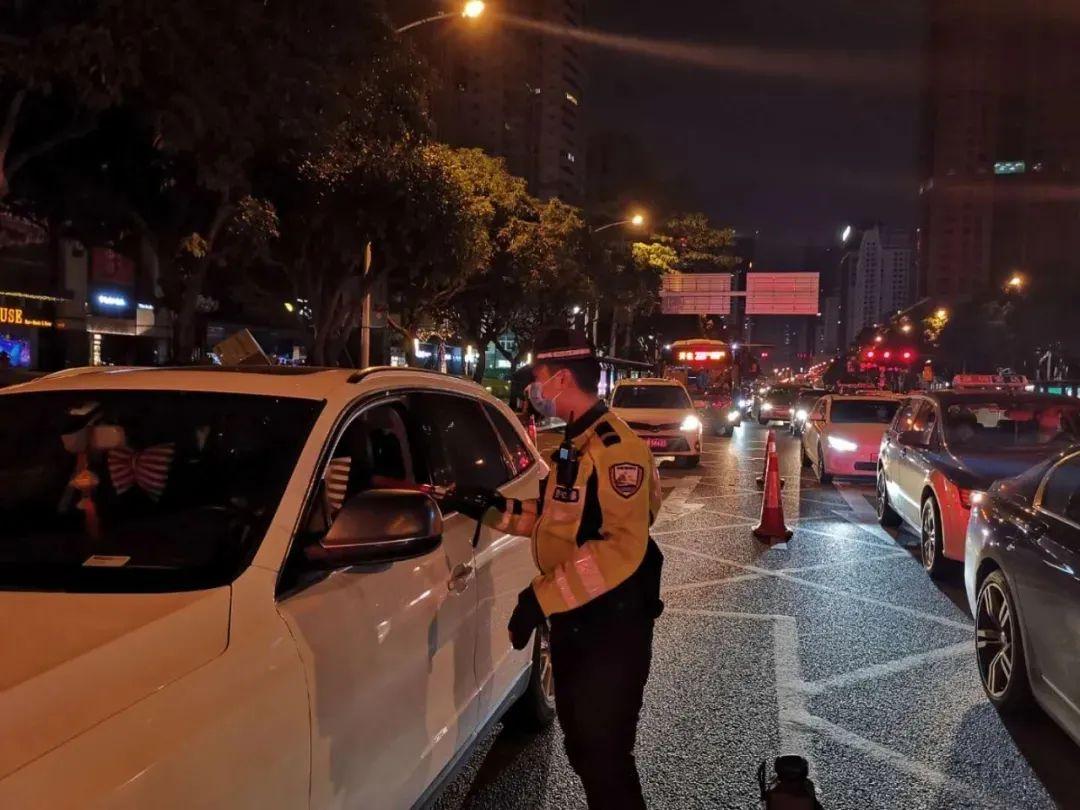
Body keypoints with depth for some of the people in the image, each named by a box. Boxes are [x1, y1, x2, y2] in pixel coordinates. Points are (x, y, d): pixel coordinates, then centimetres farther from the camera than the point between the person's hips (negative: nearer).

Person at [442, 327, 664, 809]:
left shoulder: (616, 447, -20)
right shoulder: (574, 444, 13)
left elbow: (623, 547, -29)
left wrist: (542, 596, -29)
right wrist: (493, 509, 9)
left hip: (611, 626, -10)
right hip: (573, 619, 10)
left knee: (604, 751, -1)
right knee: (580, 744, 20)